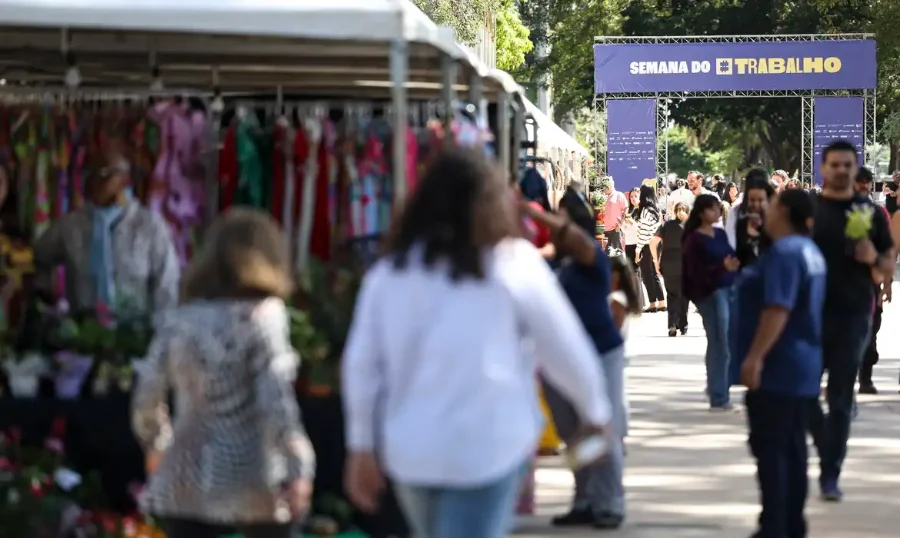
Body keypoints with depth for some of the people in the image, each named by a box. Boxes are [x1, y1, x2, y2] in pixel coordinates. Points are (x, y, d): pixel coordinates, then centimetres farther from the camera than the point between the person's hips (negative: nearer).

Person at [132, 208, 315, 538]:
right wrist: (298, 468, -18)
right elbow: (276, 399, -16)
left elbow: (146, 400, 9)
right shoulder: (262, 314, -6)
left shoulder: (177, 319, 8)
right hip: (252, 482, -3)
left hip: (184, 481, 3)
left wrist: (157, 446, 26)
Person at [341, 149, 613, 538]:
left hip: (409, 450, 4)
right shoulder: (514, 264, -4)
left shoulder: (389, 271, 5)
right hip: (487, 447, -4)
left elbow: (361, 364, 4)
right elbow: (565, 351, 3)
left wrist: (361, 445, 13)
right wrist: (596, 410, 19)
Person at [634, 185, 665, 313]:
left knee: (647, 276, 0)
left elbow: (643, 233, -17)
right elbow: (657, 230, 11)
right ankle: (661, 303, 13)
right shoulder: (657, 210, 9)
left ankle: (653, 304, 2)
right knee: (655, 274, 13)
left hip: (646, 247, -7)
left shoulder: (645, 211, -15)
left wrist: (638, 251, -13)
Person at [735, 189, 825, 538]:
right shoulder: (809, 251, 15)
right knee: (792, 449, 11)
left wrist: (755, 356, -27)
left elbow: (778, 309, -27)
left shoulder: (784, 252, -18)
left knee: (769, 449, -7)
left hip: (777, 367, -10)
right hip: (802, 366, 10)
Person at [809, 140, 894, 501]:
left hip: (854, 315, 0)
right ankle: (827, 447, 26)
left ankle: (830, 475, 7)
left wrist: (873, 259, -13)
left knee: (841, 399, 2)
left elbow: (890, 266, 8)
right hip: (812, 313, 0)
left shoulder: (870, 213, 5)